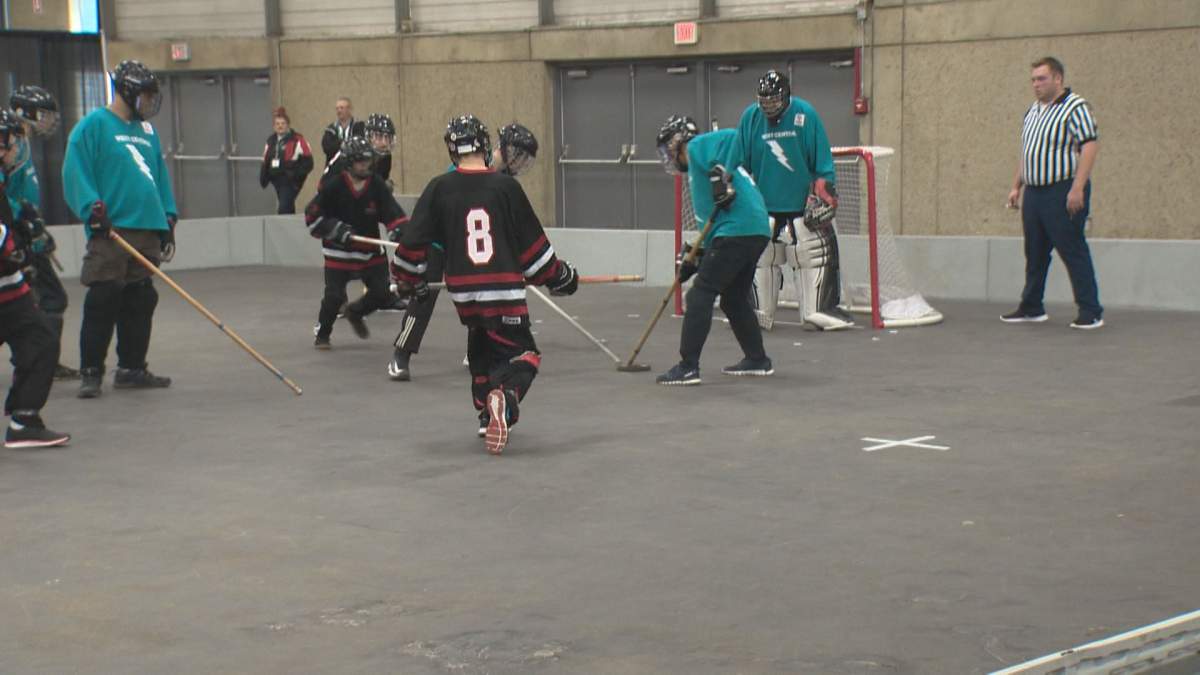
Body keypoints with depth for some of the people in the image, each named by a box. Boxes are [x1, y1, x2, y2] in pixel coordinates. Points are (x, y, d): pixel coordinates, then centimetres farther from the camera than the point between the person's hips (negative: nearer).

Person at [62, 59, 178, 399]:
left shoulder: (147, 130, 17)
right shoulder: (93, 125, -4)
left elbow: (160, 177, 21)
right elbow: (75, 173, -10)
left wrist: (168, 218, 15)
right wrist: (93, 208, -19)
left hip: (147, 230, 7)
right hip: (110, 232, -7)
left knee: (141, 303, 9)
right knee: (102, 303, -6)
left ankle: (132, 368, 18)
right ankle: (90, 372, 0)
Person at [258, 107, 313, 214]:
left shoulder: (297, 140, -11)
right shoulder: (271, 141, 12)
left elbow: (307, 162, -13)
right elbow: (266, 162, 18)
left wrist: (296, 175, -21)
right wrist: (264, 178, 9)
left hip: (291, 182, -7)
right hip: (277, 181, 7)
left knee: (284, 209, -16)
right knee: (288, 208, 18)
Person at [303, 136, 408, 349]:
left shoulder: (377, 186, -5)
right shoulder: (333, 187, -14)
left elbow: (393, 213, -9)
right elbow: (311, 216, -10)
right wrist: (335, 228, -21)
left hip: (370, 251, 4)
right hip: (338, 253, -4)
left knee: (383, 293, -1)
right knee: (334, 296, -9)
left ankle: (354, 312, 31)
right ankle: (322, 335, 17)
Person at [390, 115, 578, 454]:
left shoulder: (439, 188, 1)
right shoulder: (506, 186, -3)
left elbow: (414, 239, 1)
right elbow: (533, 243, 1)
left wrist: (409, 279, 18)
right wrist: (560, 277, 14)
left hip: (463, 292, 3)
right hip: (504, 290, -3)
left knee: (481, 349, 26)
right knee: (522, 354, 1)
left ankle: (487, 415, 27)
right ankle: (505, 399, -29)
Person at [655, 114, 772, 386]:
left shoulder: (697, 147, 3)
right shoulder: (699, 164, 29)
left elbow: (732, 137, -16)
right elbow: (711, 217, 28)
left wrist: (722, 175, -22)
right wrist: (696, 257, 24)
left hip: (737, 229, -10)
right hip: (755, 231, 10)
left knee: (701, 294, -8)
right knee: (734, 299, 21)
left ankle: (688, 367, -11)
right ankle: (757, 360, 29)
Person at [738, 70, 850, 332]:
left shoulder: (805, 114, -8)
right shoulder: (750, 117, 0)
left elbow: (822, 159, -4)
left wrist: (826, 191, -8)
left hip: (802, 206, -2)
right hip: (763, 207, 2)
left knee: (816, 256, -5)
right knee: (759, 259, 7)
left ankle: (821, 310, 2)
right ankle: (758, 313, 18)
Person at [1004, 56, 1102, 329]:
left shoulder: (1075, 107, -10)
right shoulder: (1033, 111, 17)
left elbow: (1090, 146, -18)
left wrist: (1077, 189, -24)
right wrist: (1016, 186, 20)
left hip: (1064, 192, -8)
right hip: (1034, 192, 8)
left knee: (1073, 251, -7)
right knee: (1034, 253, 13)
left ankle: (1091, 312, -3)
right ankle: (1031, 308, 23)